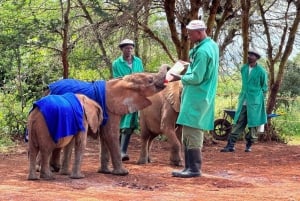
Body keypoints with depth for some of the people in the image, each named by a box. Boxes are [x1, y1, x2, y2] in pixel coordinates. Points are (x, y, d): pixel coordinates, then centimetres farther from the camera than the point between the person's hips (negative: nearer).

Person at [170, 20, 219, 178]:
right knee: (192, 133, 13)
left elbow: (196, 78, -20)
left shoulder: (202, 51, -20)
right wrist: (190, 65, 11)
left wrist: (181, 78, -5)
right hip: (203, 97, 10)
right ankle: (190, 167, 18)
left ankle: (194, 168, -5)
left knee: (191, 132, -8)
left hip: (197, 98, -10)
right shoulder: (212, 45, 12)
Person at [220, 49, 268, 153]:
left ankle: (249, 145, 13)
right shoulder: (243, 68, 8)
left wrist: (259, 98, 1)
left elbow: (264, 87, 3)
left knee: (253, 124, 2)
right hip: (243, 101, 4)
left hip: (255, 102, -4)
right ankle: (230, 145, -3)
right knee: (238, 123, 0)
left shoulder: (261, 71, -6)